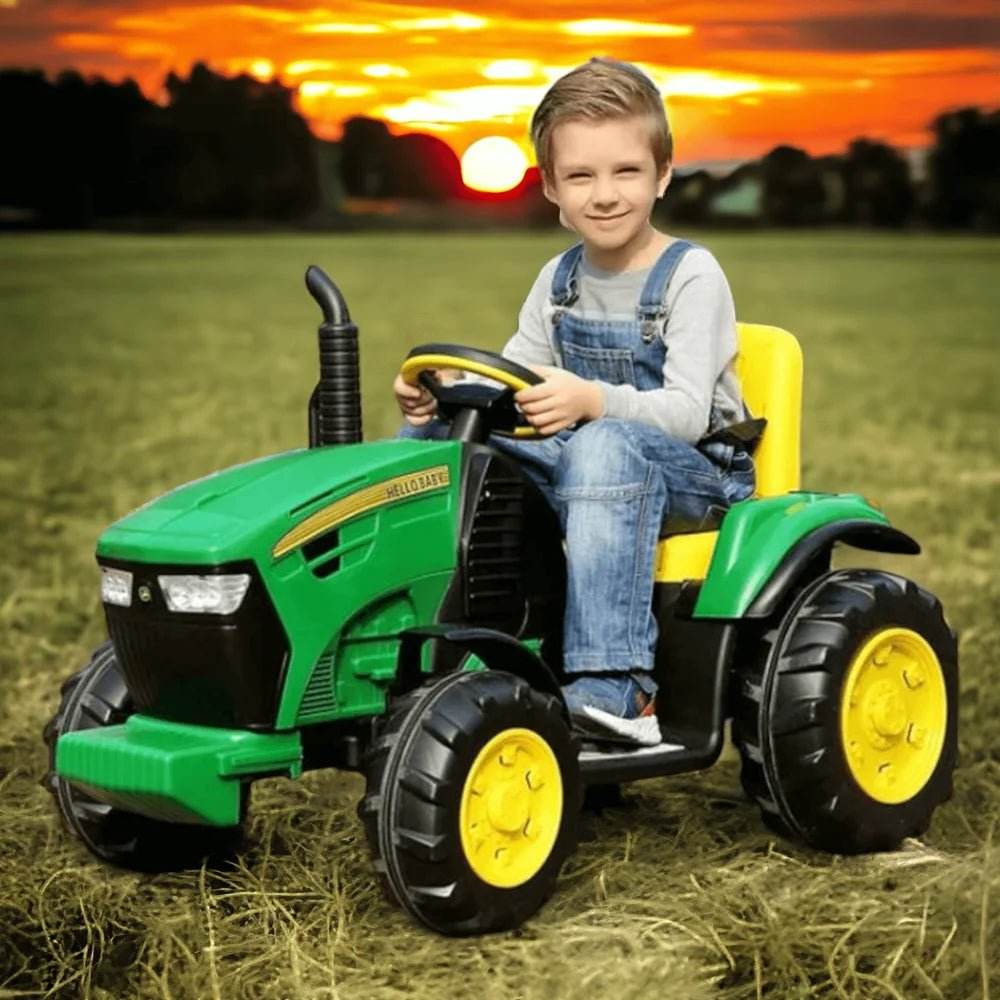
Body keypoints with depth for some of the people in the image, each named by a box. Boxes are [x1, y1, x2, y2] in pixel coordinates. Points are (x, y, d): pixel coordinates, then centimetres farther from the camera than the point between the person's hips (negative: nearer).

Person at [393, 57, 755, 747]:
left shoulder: (691, 276, -12)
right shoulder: (560, 280, 7)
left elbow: (687, 412, -23)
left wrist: (592, 400, -42)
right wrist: (443, 391, -17)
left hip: (696, 472, -6)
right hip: (583, 463, 6)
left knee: (605, 445, -41)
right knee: (431, 432, -7)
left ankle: (615, 685, -46)